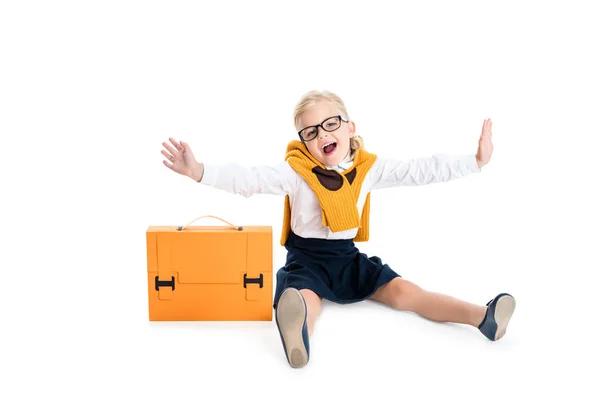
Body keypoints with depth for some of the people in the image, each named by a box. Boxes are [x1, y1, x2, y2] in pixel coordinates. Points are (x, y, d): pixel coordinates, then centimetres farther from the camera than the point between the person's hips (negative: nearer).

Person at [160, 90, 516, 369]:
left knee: (402, 290, -9)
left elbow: (419, 171, 0)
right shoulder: (296, 171, -10)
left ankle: (483, 316, -19)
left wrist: (475, 162, -4)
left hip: (349, 256, 4)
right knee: (305, 297, -35)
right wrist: (199, 172, -34)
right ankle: (297, 335, -69)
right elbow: (248, 180, -20)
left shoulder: (368, 168, 0)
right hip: (306, 257, -4)